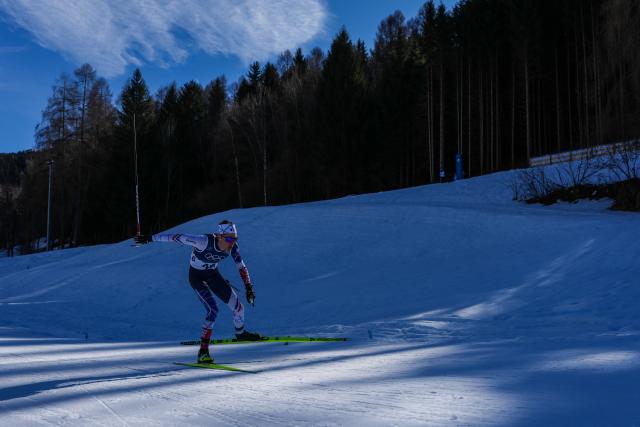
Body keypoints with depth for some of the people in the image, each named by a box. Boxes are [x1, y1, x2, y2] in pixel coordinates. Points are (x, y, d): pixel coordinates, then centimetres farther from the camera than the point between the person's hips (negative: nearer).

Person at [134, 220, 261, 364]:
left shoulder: (232, 246, -20)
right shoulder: (204, 241, -36)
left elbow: (242, 267, -9)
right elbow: (178, 237, -31)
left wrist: (249, 288, -16)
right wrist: (150, 238, -26)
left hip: (213, 274, 5)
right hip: (197, 276, -5)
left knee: (237, 306, 2)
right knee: (213, 310, -22)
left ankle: (240, 333, 33)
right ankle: (203, 351, -13)